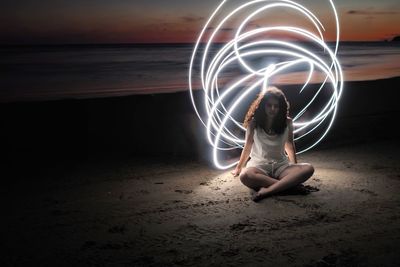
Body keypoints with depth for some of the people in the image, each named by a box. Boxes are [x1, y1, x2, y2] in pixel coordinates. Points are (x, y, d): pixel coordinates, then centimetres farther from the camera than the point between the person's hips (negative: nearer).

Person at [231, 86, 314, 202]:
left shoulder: (287, 122, 2)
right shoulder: (253, 123, -1)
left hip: (281, 165, 2)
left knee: (309, 168, -28)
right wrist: (239, 167, 17)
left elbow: (289, 145, 15)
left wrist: (295, 167, 21)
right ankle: (289, 184, -33)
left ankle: (267, 190, -39)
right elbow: (247, 147, 10)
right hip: (259, 164, -2)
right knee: (245, 176, -39)